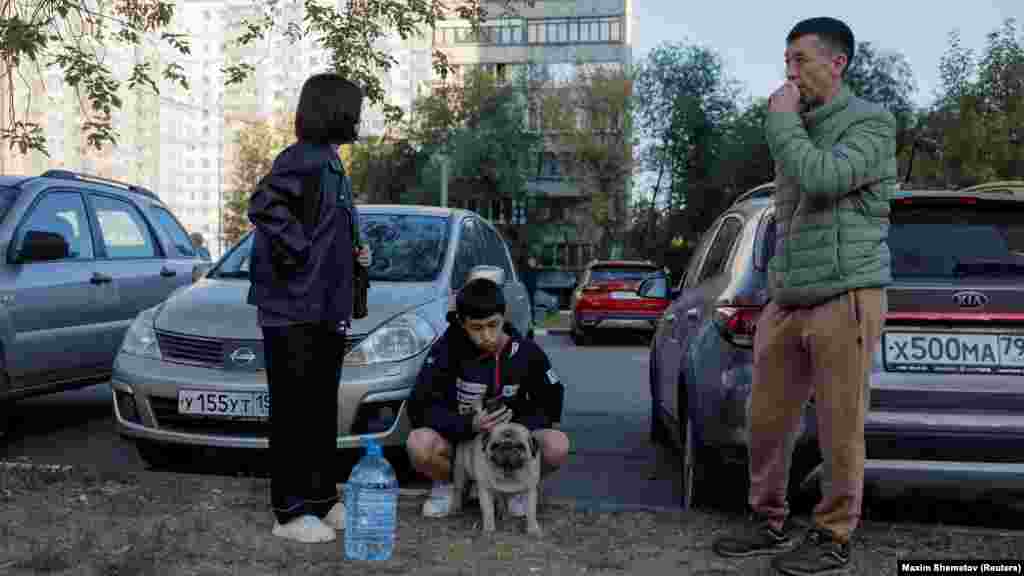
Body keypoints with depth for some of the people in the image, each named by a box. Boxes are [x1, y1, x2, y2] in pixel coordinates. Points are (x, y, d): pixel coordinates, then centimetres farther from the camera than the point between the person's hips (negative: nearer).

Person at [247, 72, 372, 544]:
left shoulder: (329, 163, 16)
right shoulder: (303, 159, -14)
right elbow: (264, 205, -30)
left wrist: (355, 251, 9)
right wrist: (297, 253, -22)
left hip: (326, 309, 9)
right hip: (294, 309, -9)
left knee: (322, 408, 15)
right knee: (294, 411, -1)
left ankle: (324, 498, 26)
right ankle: (290, 512, 9)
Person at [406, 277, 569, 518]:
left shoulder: (526, 352, -11)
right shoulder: (448, 348, -17)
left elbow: (550, 401, 2)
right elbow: (420, 407, -19)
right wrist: (469, 425, -34)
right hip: (459, 438, -1)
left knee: (557, 446, -28)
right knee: (418, 444, -34)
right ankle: (447, 484, 2)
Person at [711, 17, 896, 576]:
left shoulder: (871, 122, -3)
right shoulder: (797, 128, 19)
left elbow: (822, 181, -22)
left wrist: (781, 120, -9)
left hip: (844, 297, -7)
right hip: (785, 300, 7)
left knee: (839, 428, 0)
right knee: (767, 420, 9)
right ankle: (771, 523, 24)